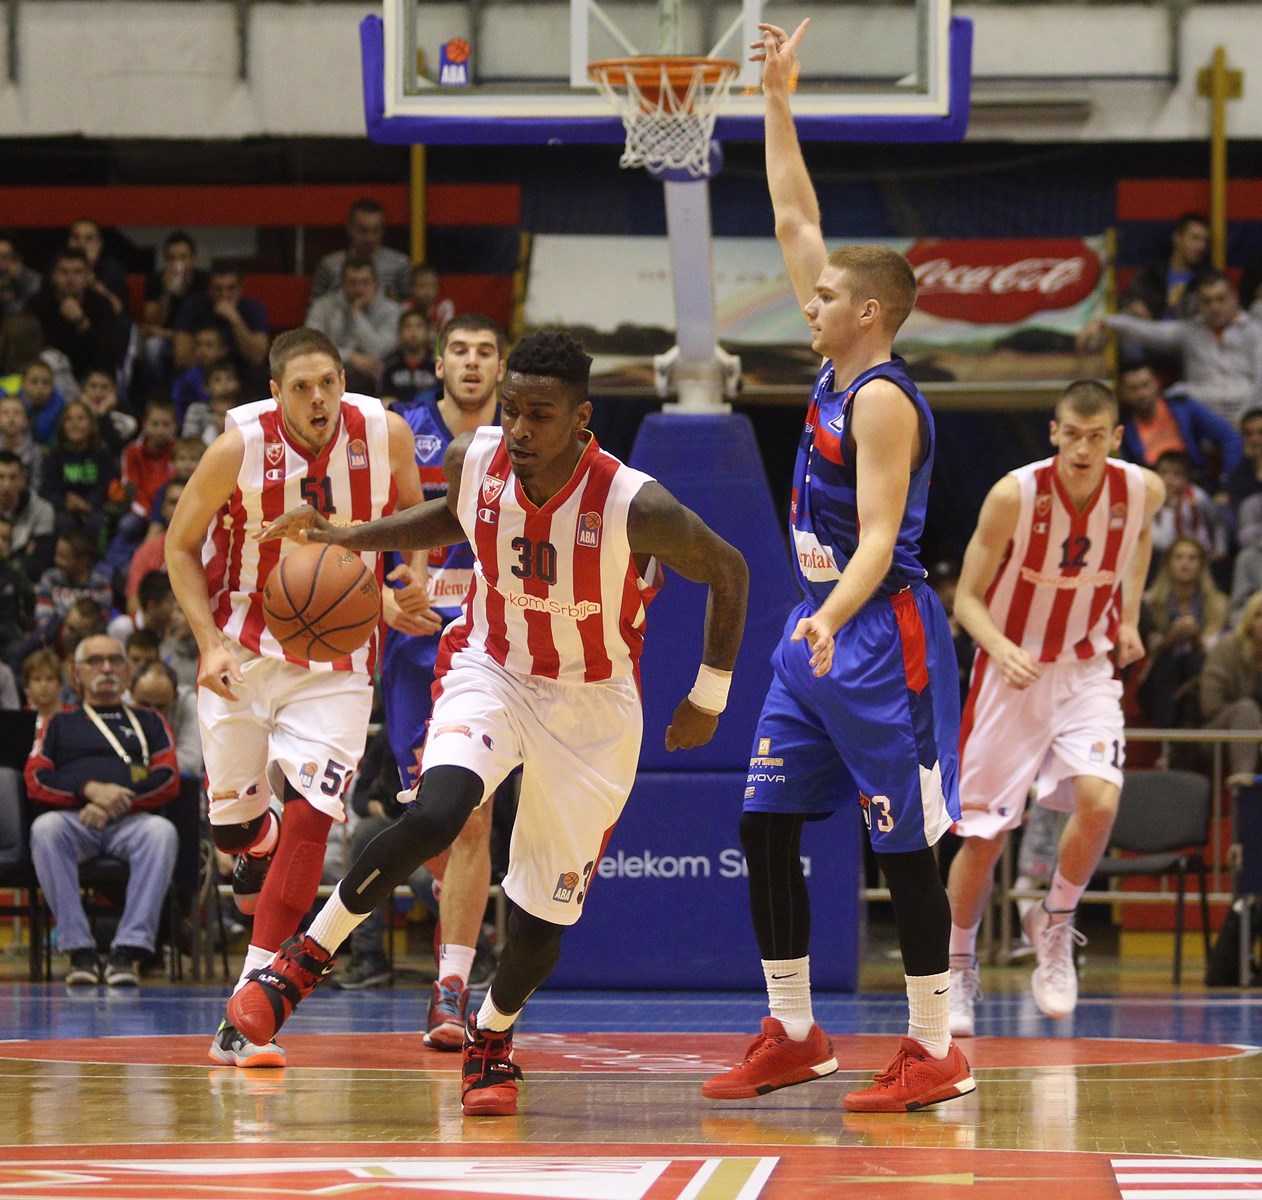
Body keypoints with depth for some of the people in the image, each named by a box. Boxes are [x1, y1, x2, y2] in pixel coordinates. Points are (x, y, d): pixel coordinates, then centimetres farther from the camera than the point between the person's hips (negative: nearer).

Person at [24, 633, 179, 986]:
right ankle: (79, 951, -38)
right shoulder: (60, 723, 27)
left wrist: (115, 803, -8)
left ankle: (128, 950, -41)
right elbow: (36, 781, 10)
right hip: (73, 820, 0)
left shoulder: (149, 722, 26)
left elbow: (169, 779, 10)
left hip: (130, 820, 0)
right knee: (45, 829, -37)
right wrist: (90, 790, -9)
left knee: (162, 832, -37)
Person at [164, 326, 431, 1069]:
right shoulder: (240, 449, -17)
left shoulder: (386, 434, -11)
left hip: (337, 658, 0)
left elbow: (413, 518, 10)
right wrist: (209, 642, -15)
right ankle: (262, 840, 48)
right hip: (244, 650, 0)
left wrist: (412, 586, -7)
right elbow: (181, 545, -4)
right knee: (232, 824, 6)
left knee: (310, 820, -15)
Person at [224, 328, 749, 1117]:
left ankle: (493, 1037, 35)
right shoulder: (475, 459, -17)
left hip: (592, 706, -1)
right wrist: (348, 538, -2)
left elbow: (729, 572, -9)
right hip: (490, 671, 1)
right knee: (433, 819, -29)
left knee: (545, 910, 4)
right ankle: (305, 961, -12)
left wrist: (709, 698, -4)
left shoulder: (637, 508, -28)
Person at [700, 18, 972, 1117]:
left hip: (881, 635, -9)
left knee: (906, 845, -5)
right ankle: (792, 1035, 14)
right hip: (819, 630, 9)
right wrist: (778, 101, 15)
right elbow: (796, 221, 16)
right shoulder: (836, 370, 9)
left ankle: (936, 1051, 0)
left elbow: (879, 539, -23)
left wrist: (835, 617, -39)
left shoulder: (883, 402, -15)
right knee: (766, 827, 8)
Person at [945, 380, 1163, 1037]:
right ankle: (958, 969, 22)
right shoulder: (1014, 495, -21)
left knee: (1100, 799, -22)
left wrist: (1129, 617, 6)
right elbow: (968, 597, -12)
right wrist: (1002, 650, -30)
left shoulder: (1143, 490, -11)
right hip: (1013, 671, -2)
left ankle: (1054, 926, 4)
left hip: (1087, 672, 2)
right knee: (983, 834, 0)